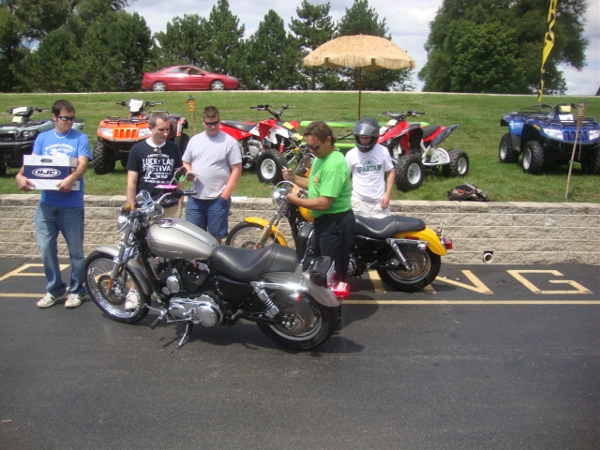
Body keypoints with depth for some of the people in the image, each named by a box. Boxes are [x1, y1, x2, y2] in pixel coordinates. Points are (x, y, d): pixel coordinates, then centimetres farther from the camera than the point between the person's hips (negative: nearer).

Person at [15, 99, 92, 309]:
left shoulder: (80, 138, 2)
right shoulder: (42, 138, 12)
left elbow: (83, 164, -12)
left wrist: (72, 178, -33)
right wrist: (21, 175, -17)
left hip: (72, 204, -3)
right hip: (46, 203, 3)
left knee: (75, 250, 5)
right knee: (46, 248, 6)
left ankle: (76, 290, 19)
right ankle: (55, 289, 22)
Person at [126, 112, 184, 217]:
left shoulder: (173, 149, 7)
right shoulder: (137, 149, 2)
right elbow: (132, 183, 2)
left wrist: (180, 205, 4)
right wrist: (131, 209, -3)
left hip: (171, 208, 2)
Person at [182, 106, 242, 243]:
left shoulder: (229, 141, -4)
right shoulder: (194, 140, 10)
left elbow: (236, 170, -6)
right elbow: (186, 163, 19)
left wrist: (225, 196, -12)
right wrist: (188, 173, -6)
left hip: (218, 199, -4)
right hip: (195, 198, 4)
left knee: (216, 237, 5)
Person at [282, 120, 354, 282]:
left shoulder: (334, 164, -26)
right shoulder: (320, 158, 8)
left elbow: (324, 203, -29)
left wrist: (296, 200, -17)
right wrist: (293, 178, 1)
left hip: (335, 222, -11)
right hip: (324, 220, 11)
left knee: (333, 271, 0)